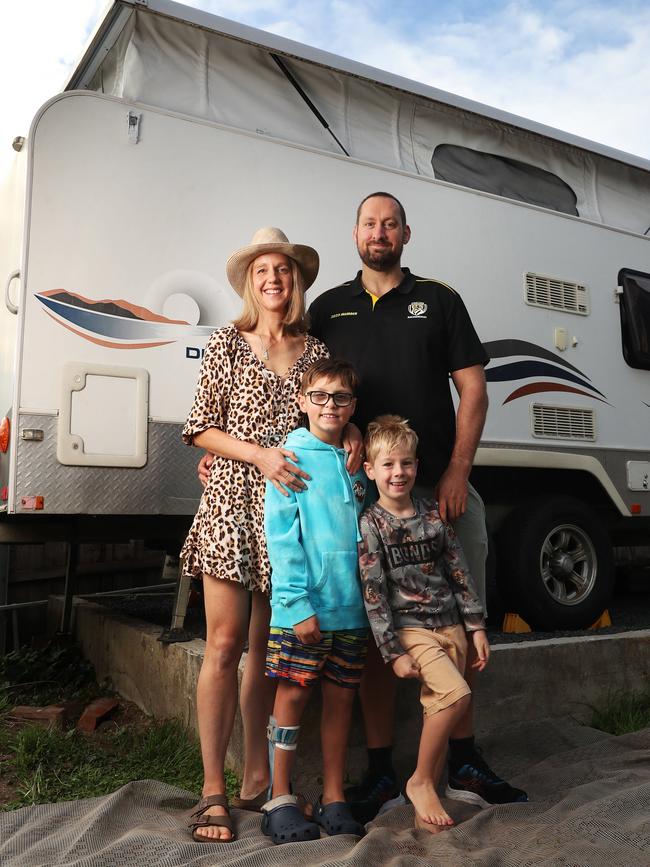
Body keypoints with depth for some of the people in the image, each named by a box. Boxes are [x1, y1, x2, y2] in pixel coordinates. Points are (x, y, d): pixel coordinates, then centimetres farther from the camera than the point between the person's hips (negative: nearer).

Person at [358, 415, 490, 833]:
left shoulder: (435, 514, 6)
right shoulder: (369, 524, -7)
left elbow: (460, 573, 10)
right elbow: (373, 593, -9)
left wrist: (477, 627, 6)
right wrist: (393, 651, -12)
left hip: (451, 625, 5)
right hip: (409, 628, -5)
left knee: (439, 710, 4)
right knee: (457, 694, -21)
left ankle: (428, 795, 21)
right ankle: (420, 780, -1)